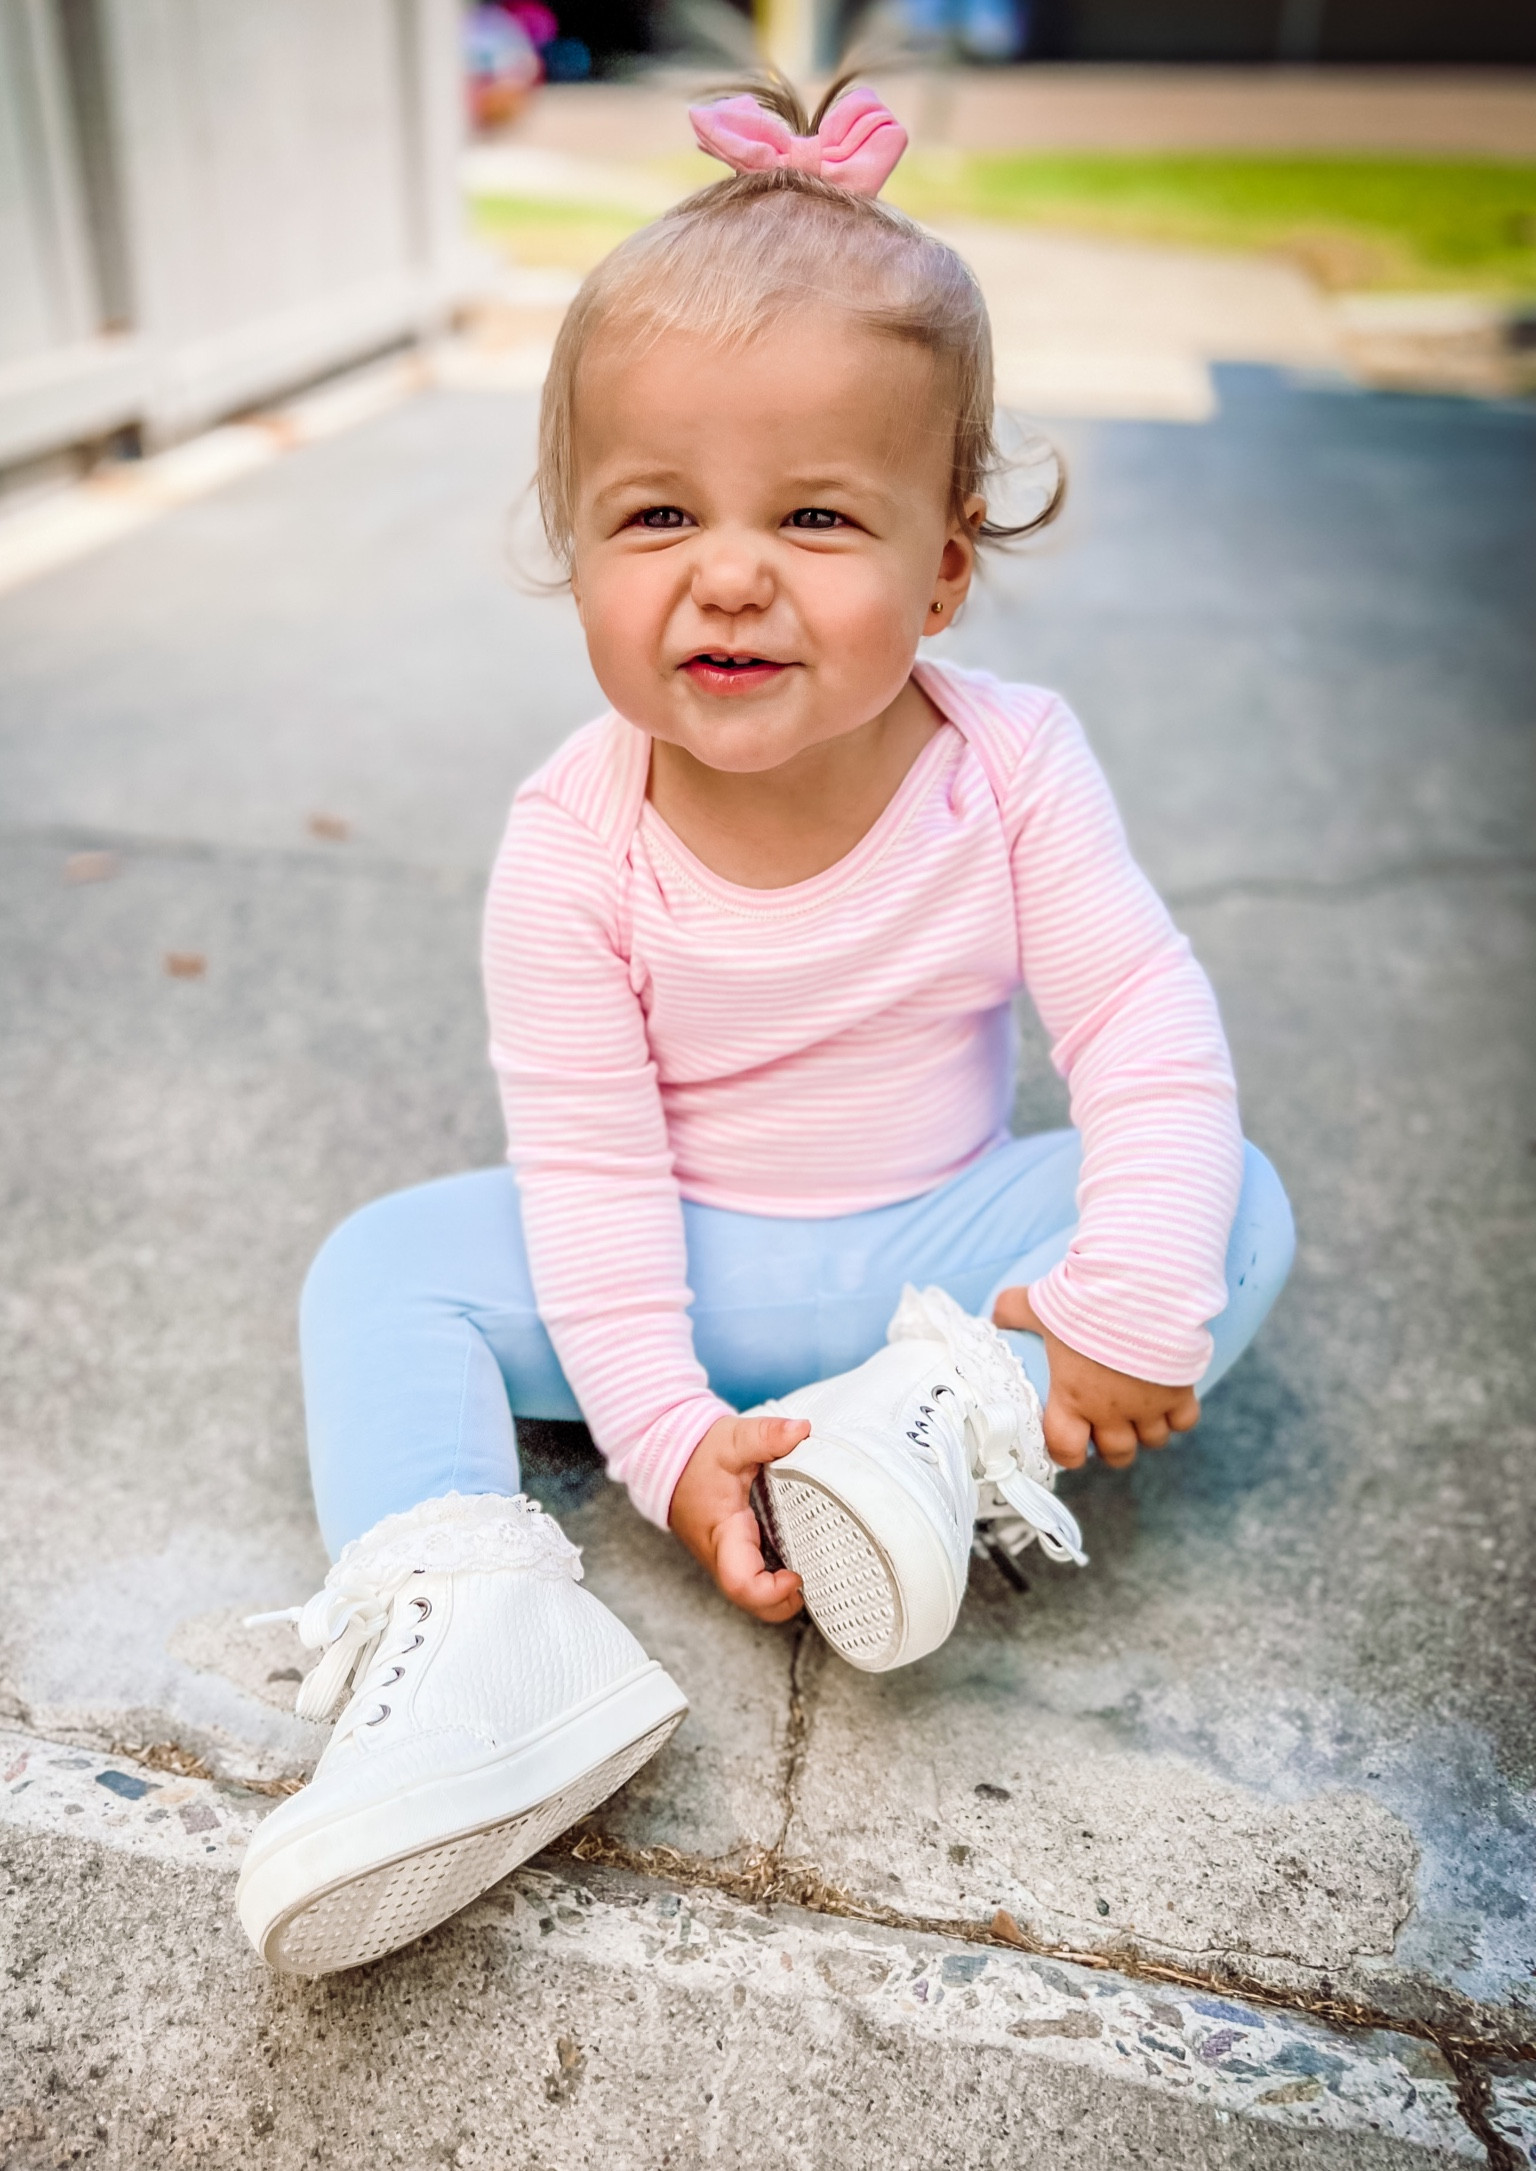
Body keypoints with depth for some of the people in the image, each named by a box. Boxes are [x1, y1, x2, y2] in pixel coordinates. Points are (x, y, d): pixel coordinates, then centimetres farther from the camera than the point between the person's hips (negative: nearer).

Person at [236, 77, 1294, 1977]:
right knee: (379, 1270, -17)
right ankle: (459, 1628, -28)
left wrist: (1132, 1310, -25)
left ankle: (943, 1430, -28)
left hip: (935, 1249, 1)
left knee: (1242, 1205, -18)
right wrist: (666, 1432, -22)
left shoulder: (1010, 771, -16)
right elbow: (586, 1164, -17)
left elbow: (1149, 1034, -15)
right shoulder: (572, 848, -19)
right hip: (680, 1277, 0)